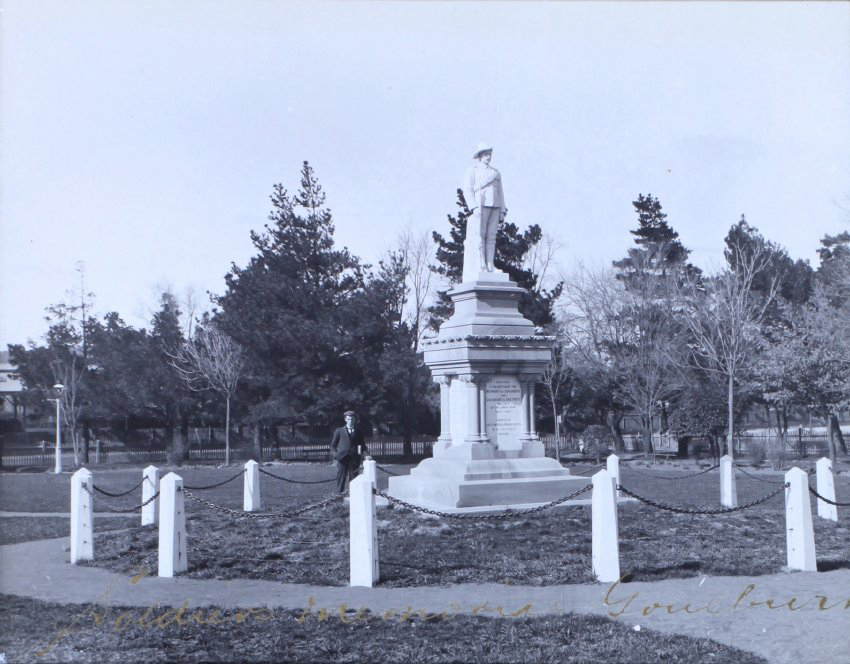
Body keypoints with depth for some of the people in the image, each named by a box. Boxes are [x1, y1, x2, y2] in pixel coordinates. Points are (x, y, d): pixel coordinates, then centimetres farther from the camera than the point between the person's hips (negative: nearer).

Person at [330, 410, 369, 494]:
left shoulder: (359, 431, 13)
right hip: (342, 458, -1)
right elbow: (333, 445, 12)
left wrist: (366, 454, -3)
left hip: (354, 459, 1)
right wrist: (335, 455, -3)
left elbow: (362, 445, 14)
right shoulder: (339, 431, 9)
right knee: (341, 478, -3)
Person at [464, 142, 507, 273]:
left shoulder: (496, 173, 22)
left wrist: (502, 211, 7)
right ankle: (481, 266, -15)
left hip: (494, 208, 5)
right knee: (480, 236, -11)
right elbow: (468, 191, -3)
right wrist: (475, 207, -17)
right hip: (480, 206, -4)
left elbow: (500, 193, 18)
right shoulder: (472, 171, 8)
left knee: (491, 237, -2)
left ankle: (490, 266, -5)